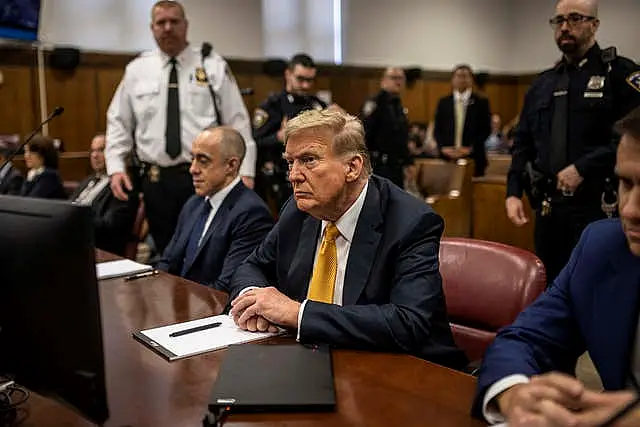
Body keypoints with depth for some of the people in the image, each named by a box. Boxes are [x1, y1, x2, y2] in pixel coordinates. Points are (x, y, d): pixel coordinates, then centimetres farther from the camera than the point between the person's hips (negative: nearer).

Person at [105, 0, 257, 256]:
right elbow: (118, 123, 11)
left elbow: (237, 122, -2)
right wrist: (116, 168, -1)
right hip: (156, 179, 3)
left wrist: (245, 171, -9)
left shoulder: (213, 66, 2)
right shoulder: (136, 70, 8)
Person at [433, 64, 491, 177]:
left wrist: (470, 149, -10)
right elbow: (437, 129, 10)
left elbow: (485, 130, 1)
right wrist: (444, 147, -6)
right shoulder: (444, 102, 11)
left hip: (473, 157, -1)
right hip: (447, 156, 1)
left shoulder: (481, 102, 5)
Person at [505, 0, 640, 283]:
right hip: (549, 208, 6)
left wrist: (583, 167, -19)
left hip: (598, 208, -5)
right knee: (550, 287, 16)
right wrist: (513, 192, 2)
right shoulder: (542, 84, 14)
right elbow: (523, 144, 14)